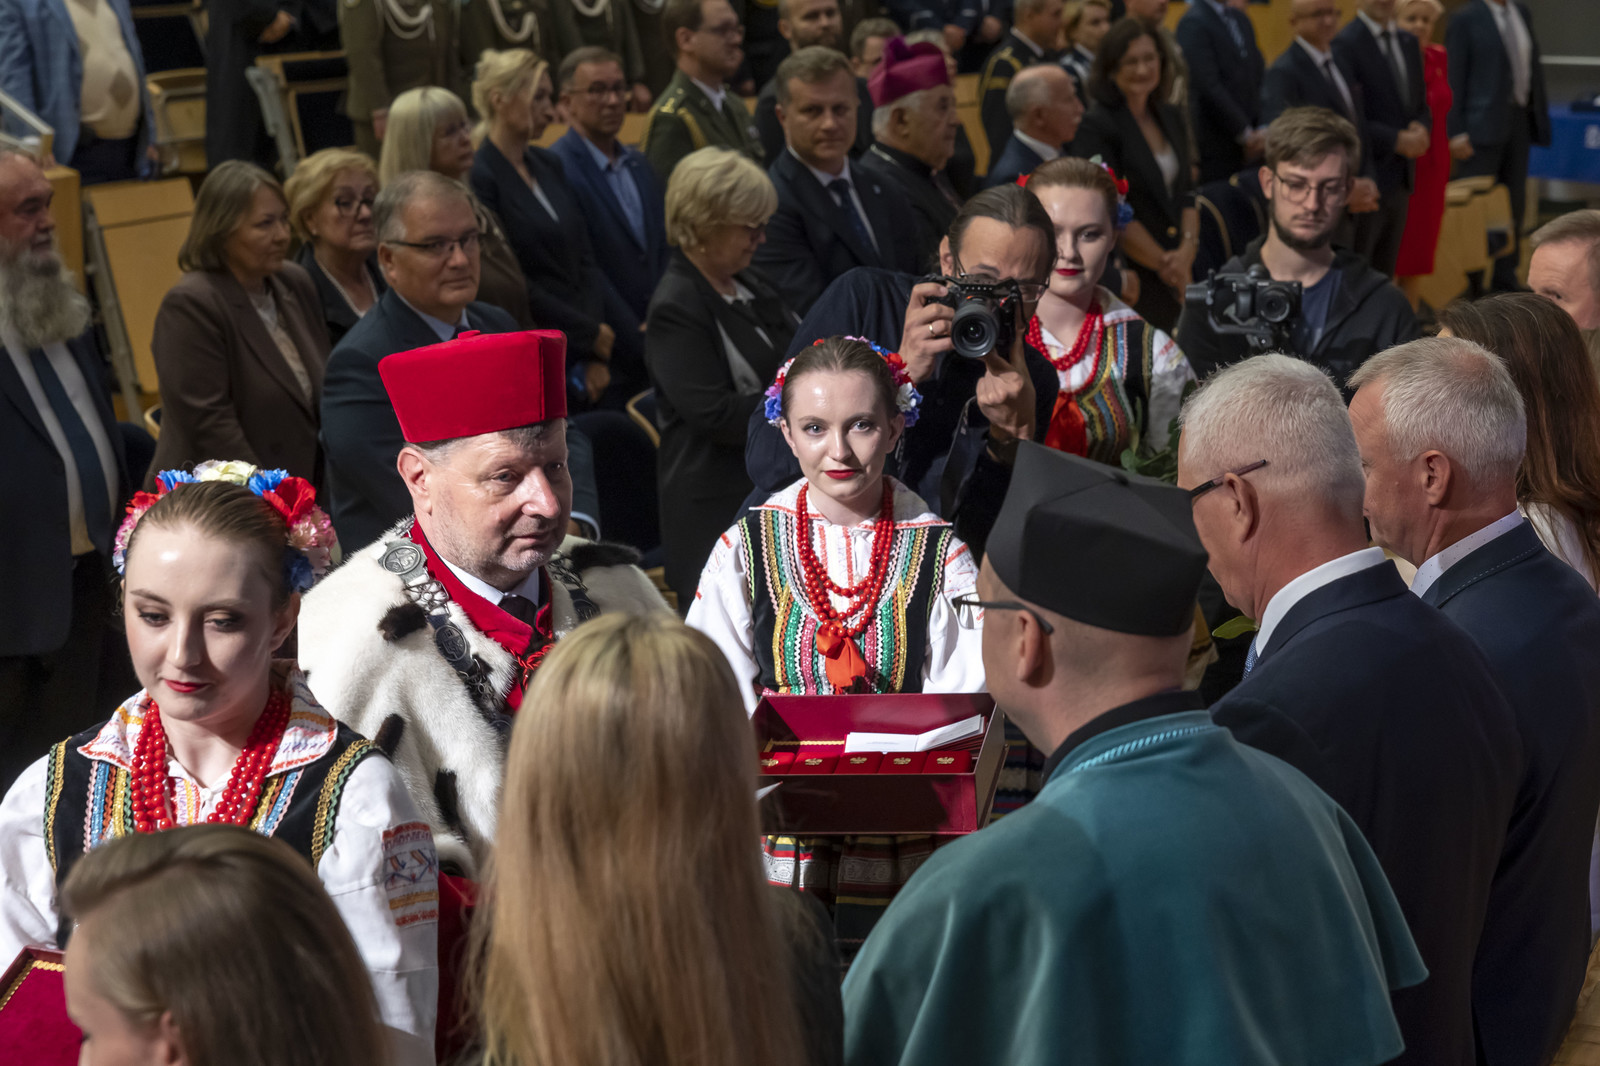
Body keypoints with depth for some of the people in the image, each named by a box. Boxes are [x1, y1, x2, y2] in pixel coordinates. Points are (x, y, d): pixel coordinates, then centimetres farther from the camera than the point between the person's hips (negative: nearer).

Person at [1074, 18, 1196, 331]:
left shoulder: (1170, 117, 12)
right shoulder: (1096, 125, -9)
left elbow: (1186, 192, 12)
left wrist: (1187, 250, -6)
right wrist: (1164, 263, -10)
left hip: (1177, 277, 6)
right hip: (1131, 281, -6)